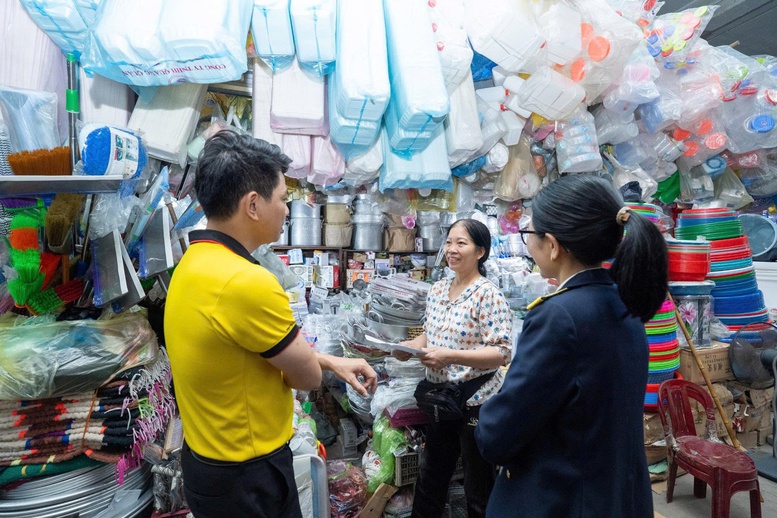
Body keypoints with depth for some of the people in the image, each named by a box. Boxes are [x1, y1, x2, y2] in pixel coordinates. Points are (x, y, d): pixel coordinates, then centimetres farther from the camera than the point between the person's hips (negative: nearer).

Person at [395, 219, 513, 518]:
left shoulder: (489, 295, -17)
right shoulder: (437, 290, 5)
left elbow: (502, 353, -21)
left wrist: (450, 356, -30)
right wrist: (408, 347, -5)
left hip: (476, 400, -7)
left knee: (479, 491, 12)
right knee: (431, 474, 24)